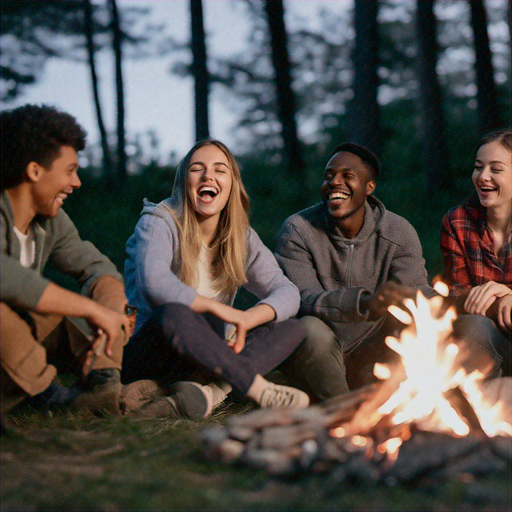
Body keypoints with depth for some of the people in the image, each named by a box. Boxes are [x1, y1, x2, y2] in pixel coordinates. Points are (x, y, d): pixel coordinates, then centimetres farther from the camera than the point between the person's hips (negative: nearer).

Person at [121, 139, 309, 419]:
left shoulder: (242, 238, 9)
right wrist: (221, 309, -22)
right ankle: (257, 388, -26)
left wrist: (247, 318, -23)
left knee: (293, 328, -12)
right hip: (147, 359, -5)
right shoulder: (159, 222, -7)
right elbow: (153, 284, -26)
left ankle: (205, 391, -36)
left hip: (204, 360, 6)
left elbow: (287, 293, -2)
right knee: (173, 315, -38)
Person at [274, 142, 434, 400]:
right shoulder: (297, 230, -11)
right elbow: (303, 299, -24)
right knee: (312, 330, -35)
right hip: (313, 359, -2)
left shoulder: (399, 232, -3)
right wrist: (365, 302, -44)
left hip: (371, 360, 2)